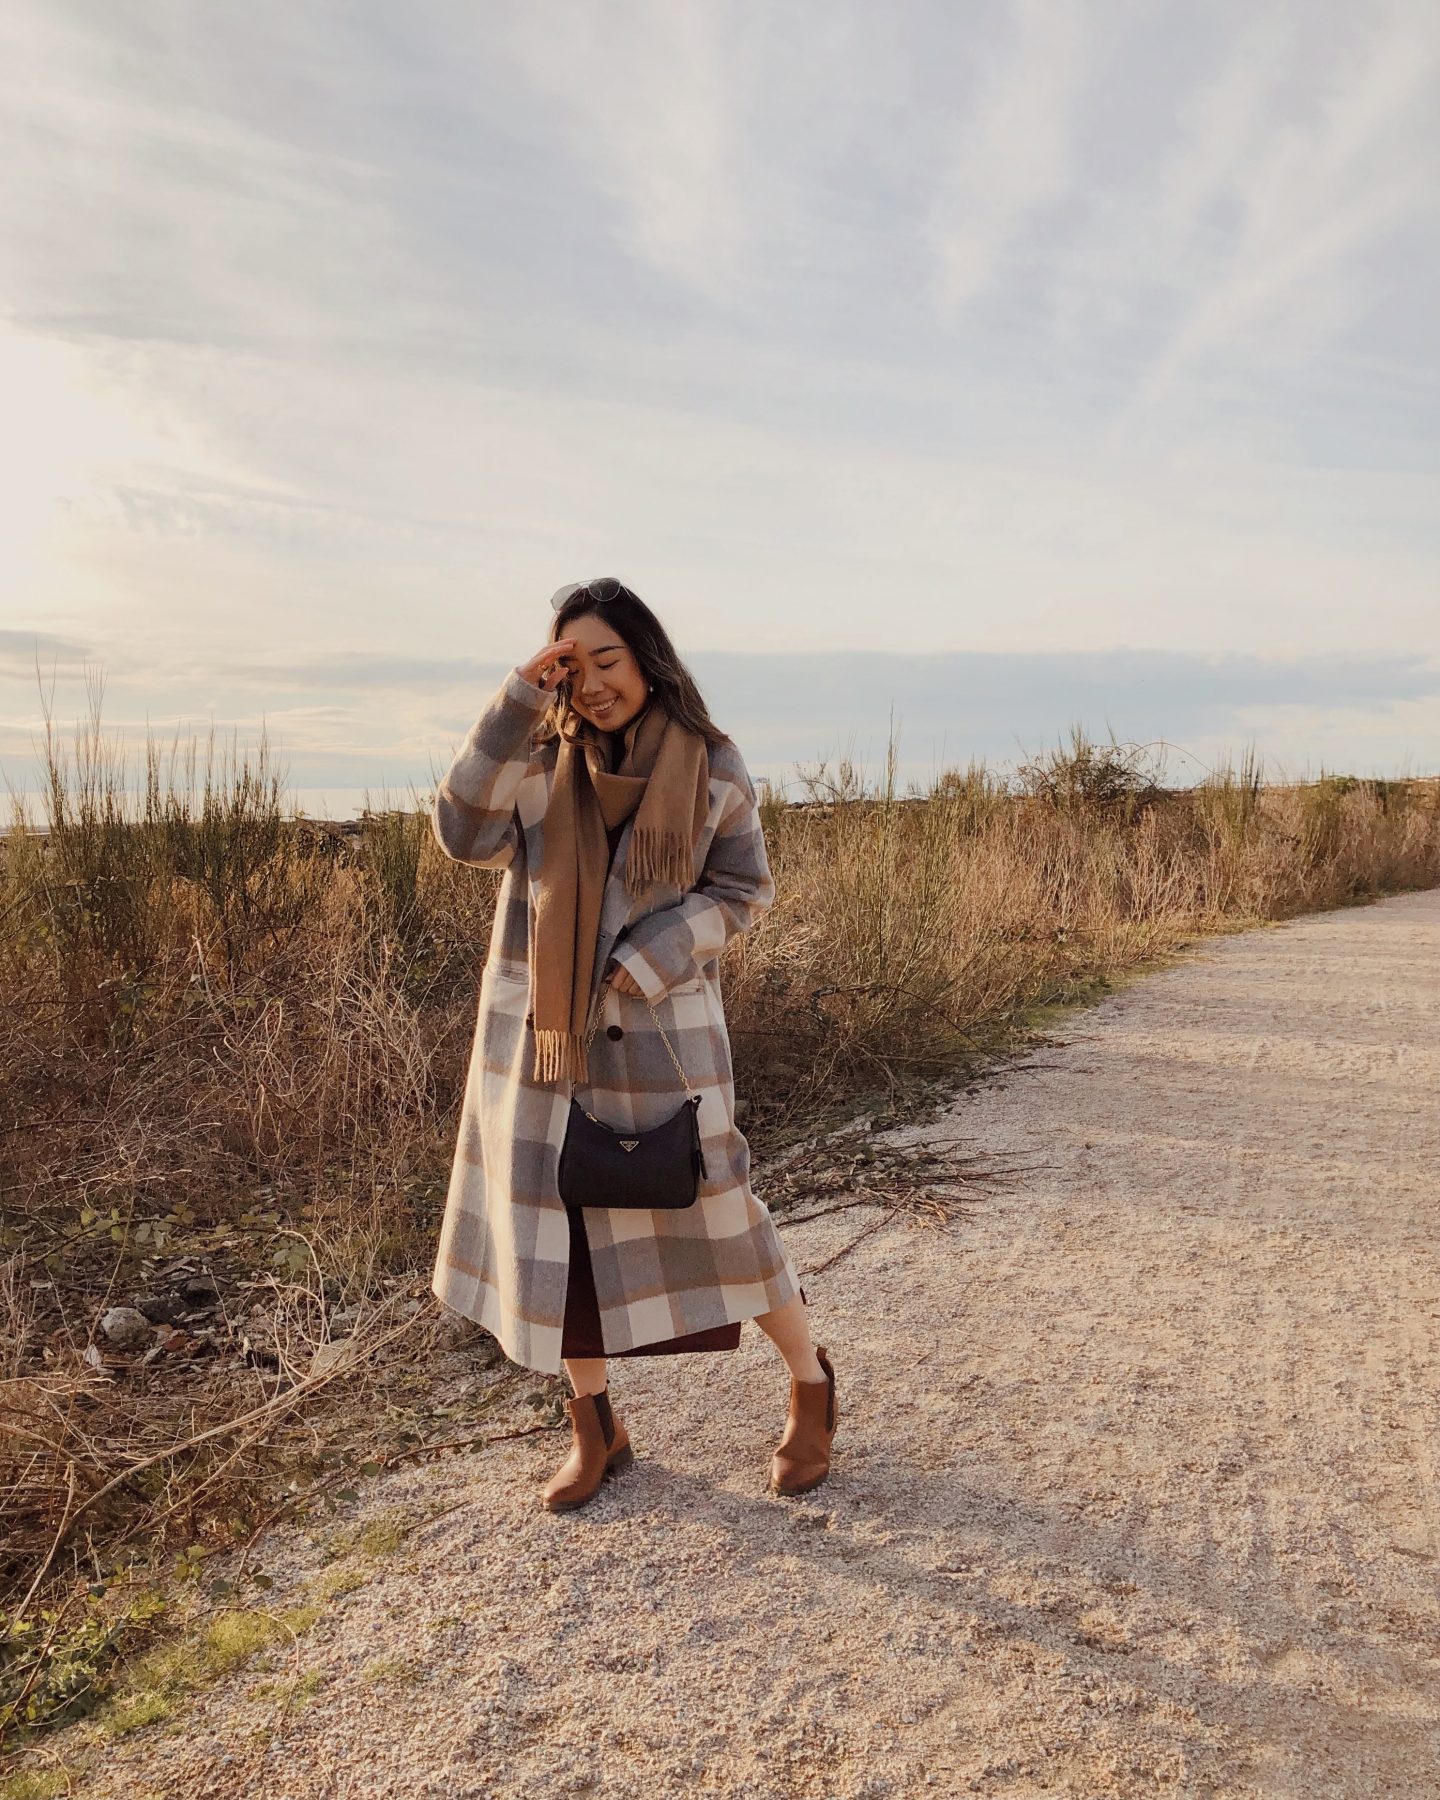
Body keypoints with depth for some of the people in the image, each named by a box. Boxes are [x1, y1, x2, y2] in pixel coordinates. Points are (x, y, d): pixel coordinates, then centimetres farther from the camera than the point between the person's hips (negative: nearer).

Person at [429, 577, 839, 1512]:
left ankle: (811, 1381, 28)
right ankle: (595, 1427, 29)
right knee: (552, 1219, 9)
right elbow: (465, 835, -14)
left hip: (658, 1026, -3)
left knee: (706, 1206, 2)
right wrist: (518, 705, -18)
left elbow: (744, 889, -2)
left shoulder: (711, 765, -5)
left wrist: (639, 968, -13)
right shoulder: (539, 753, 0)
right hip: (541, 1028, 3)